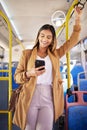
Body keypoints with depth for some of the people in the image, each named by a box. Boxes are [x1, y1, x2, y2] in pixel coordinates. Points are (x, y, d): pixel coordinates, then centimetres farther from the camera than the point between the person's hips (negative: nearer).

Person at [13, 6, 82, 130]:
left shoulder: (55, 54, 15)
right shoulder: (27, 53, 9)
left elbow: (72, 41, 18)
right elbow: (17, 76, 7)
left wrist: (77, 19, 15)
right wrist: (29, 73, -13)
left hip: (49, 98, 1)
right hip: (30, 98, -1)